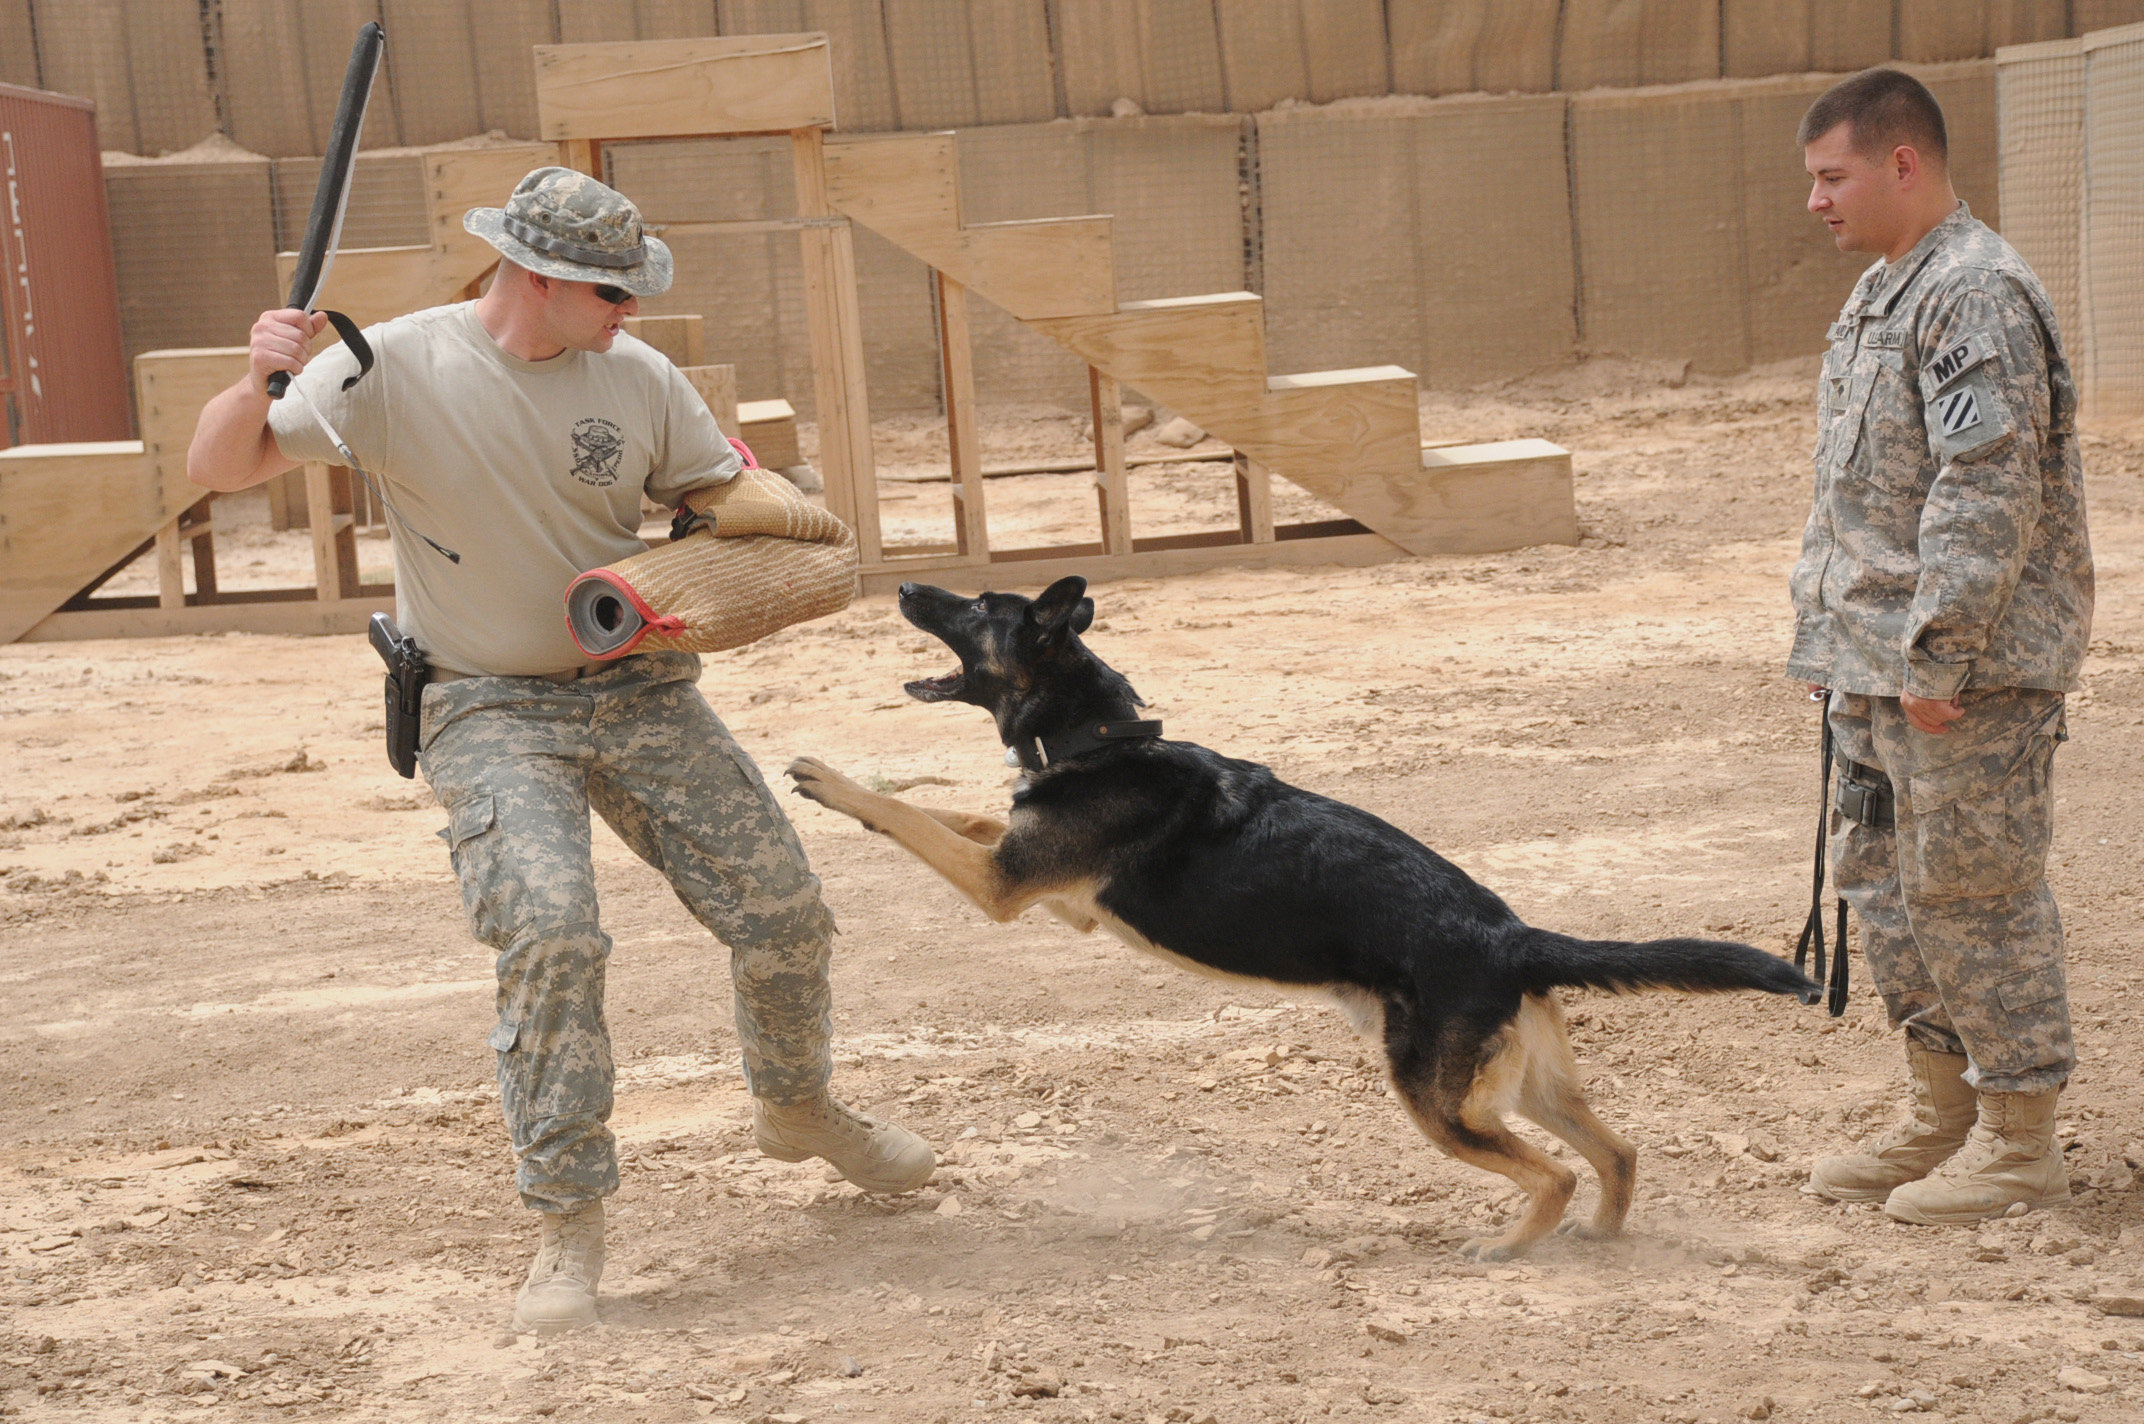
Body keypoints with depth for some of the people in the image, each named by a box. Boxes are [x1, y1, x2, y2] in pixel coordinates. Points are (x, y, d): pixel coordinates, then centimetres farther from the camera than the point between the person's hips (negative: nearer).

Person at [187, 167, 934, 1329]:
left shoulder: (638, 378, -4)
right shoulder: (395, 367, -13)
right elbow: (219, 471, -14)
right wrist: (258, 384, -35)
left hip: (641, 687, 4)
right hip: (490, 710, -4)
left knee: (782, 913, 4)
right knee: (550, 932, -26)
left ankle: (796, 1109, 35)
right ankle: (568, 1223, -12)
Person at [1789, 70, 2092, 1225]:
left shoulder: (1979, 296, -17)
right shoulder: (1884, 294, 16)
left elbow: (1986, 495, -23)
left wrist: (1936, 655, -23)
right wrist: (1835, 641, 19)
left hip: (1970, 671, -10)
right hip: (1880, 666, 10)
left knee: (1974, 891, -3)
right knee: (1886, 881, 16)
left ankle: (2020, 1144, 9)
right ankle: (1943, 1117, 28)